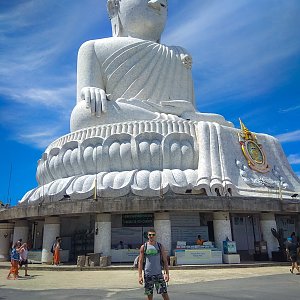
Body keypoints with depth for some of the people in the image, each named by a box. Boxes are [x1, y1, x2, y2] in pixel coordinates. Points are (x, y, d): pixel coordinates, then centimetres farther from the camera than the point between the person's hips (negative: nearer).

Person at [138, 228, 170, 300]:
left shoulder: (160, 246, 3)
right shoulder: (143, 247, 1)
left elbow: (165, 261, 3)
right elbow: (140, 262, 1)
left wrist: (167, 273, -5)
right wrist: (140, 276, -6)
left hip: (158, 274, 0)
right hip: (147, 275, 0)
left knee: (164, 293, -1)